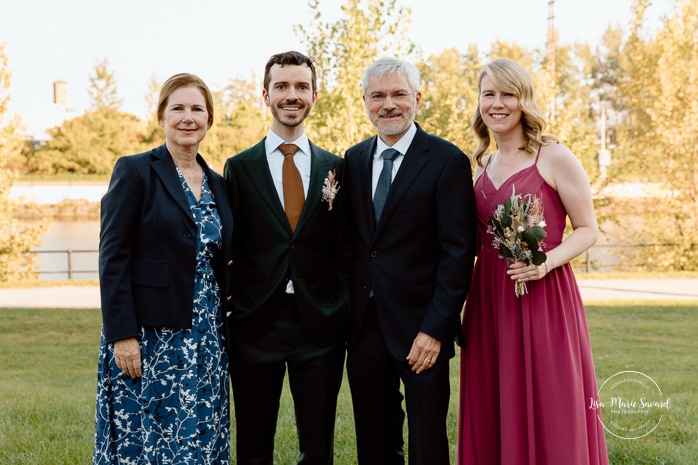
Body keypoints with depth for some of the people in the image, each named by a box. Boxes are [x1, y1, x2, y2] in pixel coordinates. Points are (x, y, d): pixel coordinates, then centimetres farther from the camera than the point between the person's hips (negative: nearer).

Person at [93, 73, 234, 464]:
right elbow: (112, 259, -10)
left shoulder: (217, 184, 12)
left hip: (206, 341, 6)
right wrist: (122, 336, -16)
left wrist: (223, 332, 9)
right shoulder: (135, 171, -5)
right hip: (149, 340, -5)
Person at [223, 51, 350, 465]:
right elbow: (228, 248, 3)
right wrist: (227, 319, -4)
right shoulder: (239, 168, 4)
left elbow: (344, 248, 6)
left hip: (320, 326, 1)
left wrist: (343, 317, -1)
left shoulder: (335, 167, 7)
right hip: (257, 323, -1)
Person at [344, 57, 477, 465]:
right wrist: (347, 315, 5)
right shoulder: (354, 160, 10)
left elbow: (458, 253, -11)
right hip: (365, 327, 5)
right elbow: (352, 242, 14)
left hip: (420, 328, -5)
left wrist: (435, 328, -16)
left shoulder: (448, 161, -7)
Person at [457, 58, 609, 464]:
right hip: (488, 298, 6)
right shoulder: (483, 164, 14)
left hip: (544, 296, -6)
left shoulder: (554, 157, -5)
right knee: (492, 412, 8)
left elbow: (588, 229, -3)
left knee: (547, 412, -1)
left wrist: (546, 262, -19)